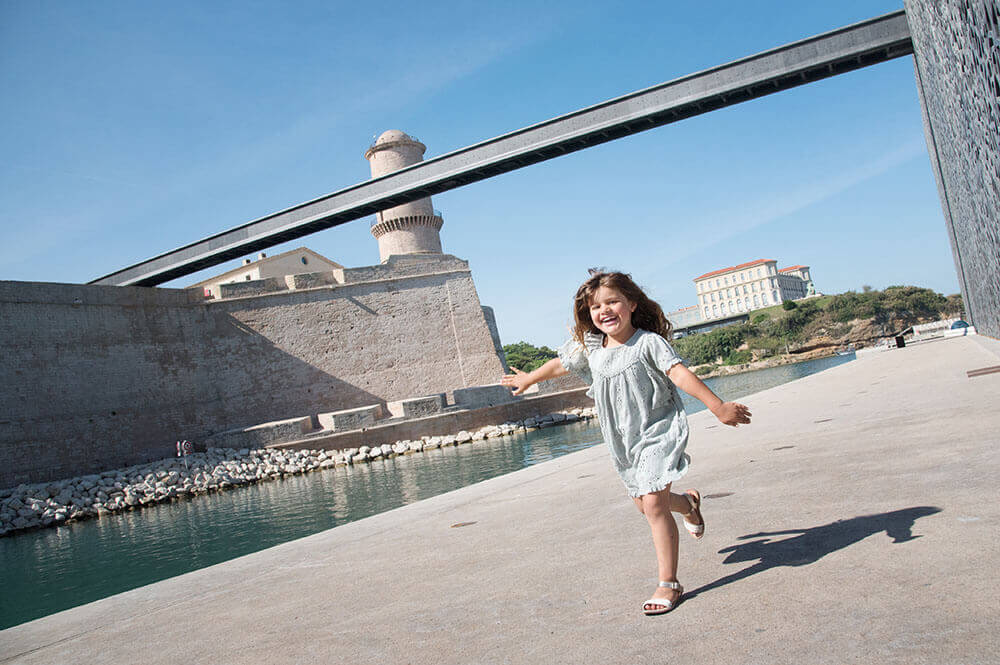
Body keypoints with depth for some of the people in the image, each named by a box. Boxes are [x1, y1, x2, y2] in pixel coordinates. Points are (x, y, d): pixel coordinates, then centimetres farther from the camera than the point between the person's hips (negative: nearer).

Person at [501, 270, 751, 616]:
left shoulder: (648, 342, -13)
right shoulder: (589, 348, 2)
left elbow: (679, 373, -24)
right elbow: (560, 364, 19)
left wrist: (718, 406, -34)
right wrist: (528, 379, 34)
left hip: (658, 431, -6)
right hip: (623, 442, 6)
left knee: (654, 504, -15)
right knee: (644, 504, 17)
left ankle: (668, 583, -2)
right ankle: (689, 502, 50)